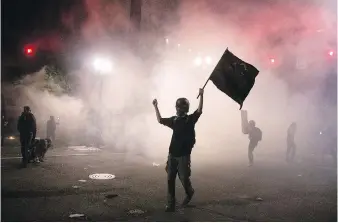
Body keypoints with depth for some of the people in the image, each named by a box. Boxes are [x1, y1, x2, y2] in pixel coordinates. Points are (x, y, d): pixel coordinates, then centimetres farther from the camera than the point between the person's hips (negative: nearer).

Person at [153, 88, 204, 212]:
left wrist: (201, 96, -26)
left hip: (183, 155, -4)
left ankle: (189, 193, 33)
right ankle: (171, 204, 12)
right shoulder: (174, 120, 11)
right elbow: (160, 120, 18)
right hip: (172, 154, 5)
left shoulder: (190, 119, -3)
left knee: (184, 179, 1)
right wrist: (156, 107, 17)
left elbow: (199, 111, -18)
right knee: (170, 180, 3)